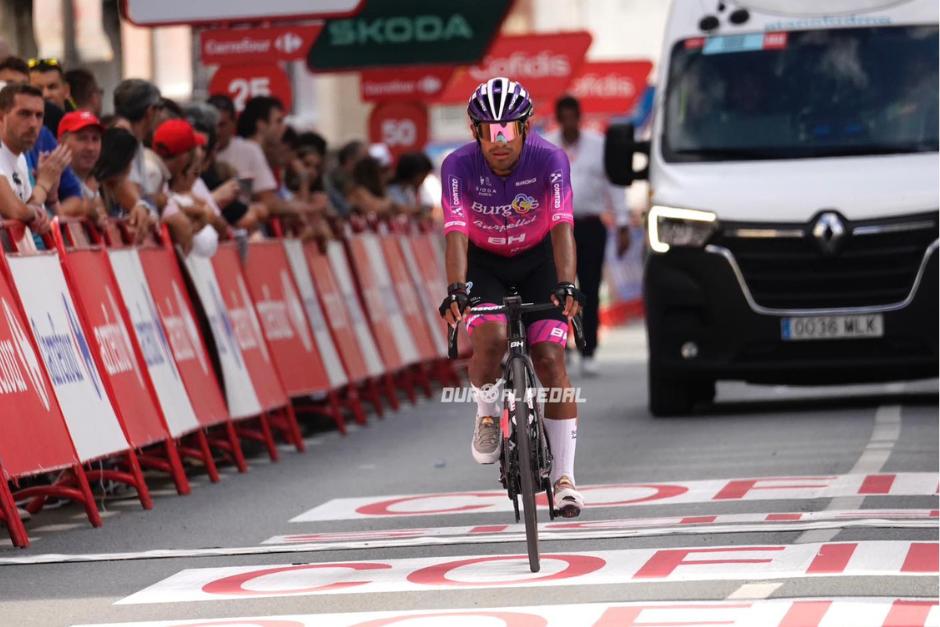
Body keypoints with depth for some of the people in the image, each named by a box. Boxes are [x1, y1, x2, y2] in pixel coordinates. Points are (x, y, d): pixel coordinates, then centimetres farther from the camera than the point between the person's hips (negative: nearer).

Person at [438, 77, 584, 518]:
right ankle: (488, 414, 2)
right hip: (484, 263, 0)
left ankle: (564, 477, -8)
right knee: (491, 337, -29)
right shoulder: (459, 166, -24)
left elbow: (561, 226, -34)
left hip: (538, 259, 0)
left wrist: (567, 286, -48)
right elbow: (456, 233, -33)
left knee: (550, 359, -13)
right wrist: (455, 291, -48)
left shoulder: (550, 160, -25)